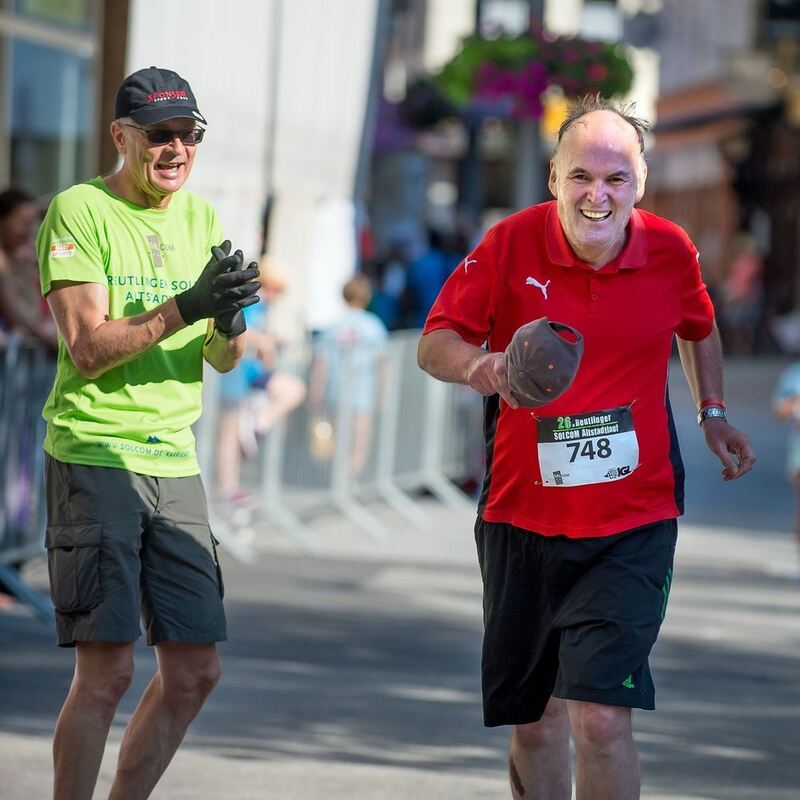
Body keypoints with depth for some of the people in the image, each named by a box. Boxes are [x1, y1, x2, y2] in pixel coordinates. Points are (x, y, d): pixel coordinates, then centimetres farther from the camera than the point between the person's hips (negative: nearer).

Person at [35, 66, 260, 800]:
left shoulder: (199, 217, 13)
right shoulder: (80, 211, -6)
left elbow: (223, 360, 10)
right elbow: (87, 347, -15)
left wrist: (229, 321, -12)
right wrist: (184, 307, -25)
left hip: (174, 464, 7)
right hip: (94, 457, -7)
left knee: (195, 672, 6)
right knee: (108, 670, -11)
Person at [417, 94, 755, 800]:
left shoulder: (671, 252, -4)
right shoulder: (510, 245, -9)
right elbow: (435, 343, -7)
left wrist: (714, 414, 14)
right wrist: (477, 364, -27)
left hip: (634, 522, -1)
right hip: (523, 517, 1)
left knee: (600, 719, -15)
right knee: (533, 722, 12)